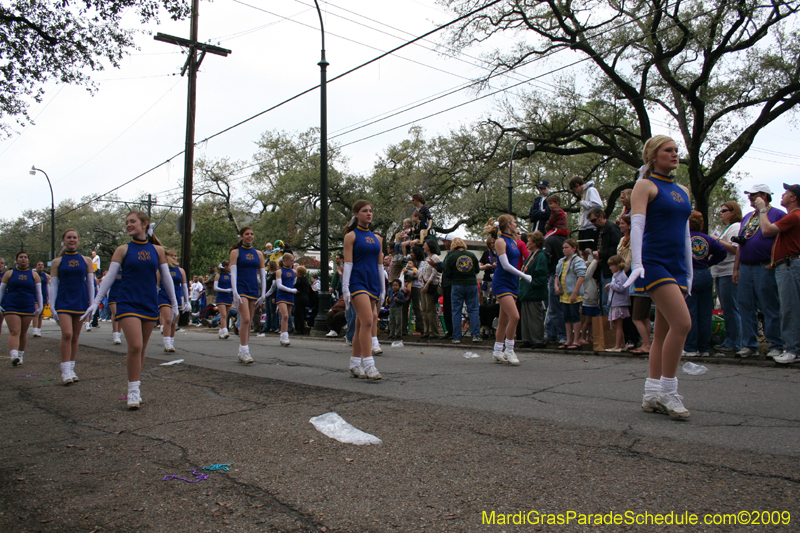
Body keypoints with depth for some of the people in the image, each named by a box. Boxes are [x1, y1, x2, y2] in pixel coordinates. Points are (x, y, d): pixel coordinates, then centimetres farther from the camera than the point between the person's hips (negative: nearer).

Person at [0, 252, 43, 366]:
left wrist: (40, 306, 9)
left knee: (23, 333, 8)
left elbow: (38, 292, 12)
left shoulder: (34, 275, 9)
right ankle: (14, 356, -25)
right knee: (14, 332, -13)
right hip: (11, 307, -2)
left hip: (28, 307, 2)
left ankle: (21, 355, 21)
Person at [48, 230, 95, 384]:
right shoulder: (57, 262, 5)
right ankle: (65, 371, -11)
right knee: (67, 334, -17)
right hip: (64, 302, -2)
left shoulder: (86, 261, 8)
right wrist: (52, 306, -3)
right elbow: (53, 285, 4)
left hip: (81, 302, 2)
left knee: (75, 337, 7)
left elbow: (90, 283, 9)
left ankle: (71, 369, 17)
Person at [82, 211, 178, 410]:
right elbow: (109, 277, 1)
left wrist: (174, 304, 13)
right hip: (128, 303, -2)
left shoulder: (157, 250, 8)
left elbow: (166, 278, 12)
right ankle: (133, 390, -5)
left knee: (142, 349, 8)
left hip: (150, 304, 3)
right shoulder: (123, 250, 3)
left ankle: (136, 388, 21)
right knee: (135, 346, -15)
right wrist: (95, 302, -5)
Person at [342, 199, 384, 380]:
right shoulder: (351, 236, 0)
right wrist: (345, 288, -12)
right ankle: (368, 365, -19)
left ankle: (355, 365, 16)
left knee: (361, 325, 9)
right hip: (357, 282, -6)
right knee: (367, 321, -19)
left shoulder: (377, 238, 16)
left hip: (373, 284, 6)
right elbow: (348, 263, -6)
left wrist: (382, 290, 15)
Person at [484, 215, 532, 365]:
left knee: (504, 320, 9)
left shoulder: (514, 241, 15)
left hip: (512, 283, 8)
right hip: (502, 283, -8)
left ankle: (497, 352, 17)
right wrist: (525, 276, -10)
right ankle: (509, 351, -5)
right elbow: (506, 265, -15)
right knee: (515, 316, -17)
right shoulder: (500, 241, -9)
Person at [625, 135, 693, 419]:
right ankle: (667, 391, -7)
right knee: (682, 323, -18)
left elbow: (684, 232, 23)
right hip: (654, 262, -8)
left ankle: (652, 394, 11)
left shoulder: (682, 191, 20)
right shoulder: (645, 185, -1)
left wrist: (689, 272, 21)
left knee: (663, 331, 6)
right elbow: (637, 224, -12)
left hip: (677, 265, 8)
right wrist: (637, 263, -24)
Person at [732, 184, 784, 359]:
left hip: (765, 268, -7)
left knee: (771, 309, -2)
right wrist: (736, 269, 16)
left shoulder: (778, 214, -1)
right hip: (745, 269, 7)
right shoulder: (747, 217, 20)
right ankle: (749, 345, 14)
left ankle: (776, 346, 6)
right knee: (747, 308, 7)